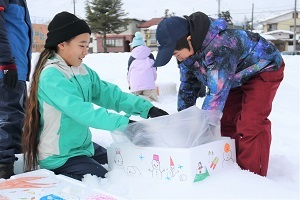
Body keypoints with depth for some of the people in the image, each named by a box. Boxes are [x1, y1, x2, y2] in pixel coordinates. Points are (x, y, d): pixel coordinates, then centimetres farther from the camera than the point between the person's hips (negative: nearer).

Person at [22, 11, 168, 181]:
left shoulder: (83, 71, 2)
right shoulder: (51, 76, -23)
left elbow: (109, 94, -3)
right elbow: (80, 110, -33)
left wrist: (146, 108, -15)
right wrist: (123, 122, -37)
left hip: (84, 146, 8)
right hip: (60, 157, -8)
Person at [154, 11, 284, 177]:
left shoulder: (220, 46, -41)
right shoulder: (188, 50, -13)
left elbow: (217, 91, -39)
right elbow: (187, 86, 0)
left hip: (264, 69, -8)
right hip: (237, 77, 8)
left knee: (250, 124, -18)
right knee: (226, 120, 3)